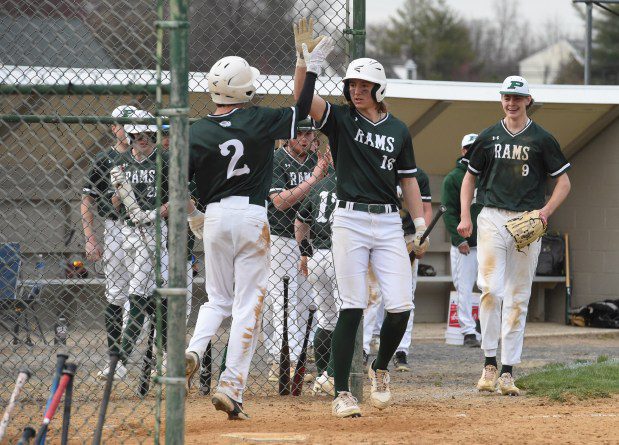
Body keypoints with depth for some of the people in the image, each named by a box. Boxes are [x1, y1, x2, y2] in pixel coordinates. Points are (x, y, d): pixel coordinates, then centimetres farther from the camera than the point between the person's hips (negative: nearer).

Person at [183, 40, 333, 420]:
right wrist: (313, 68, 19)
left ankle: (194, 351, -9)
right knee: (248, 306, 1)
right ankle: (231, 386, -6)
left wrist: (193, 216, 17)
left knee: (218, 299, 19)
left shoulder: (197, 134, -3)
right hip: (252, 217, -2)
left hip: (215, 217, 2)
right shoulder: (259, 121, -7)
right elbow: (301, 111, 9)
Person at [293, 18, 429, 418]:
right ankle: (342, 392, 0)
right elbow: (303, 98, -14)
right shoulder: (340, 119, 3)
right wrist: (305, 57, -27)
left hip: (389, 223, 2)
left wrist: (421, 226, 7)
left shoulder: (398, 130, 10)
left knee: (401, 307, -6)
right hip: (350, 220, -2)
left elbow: (408, 180, 14)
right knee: (352, 308, -6)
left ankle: (381, 369, 22)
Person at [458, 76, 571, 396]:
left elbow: (563, 181, 8)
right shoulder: (488, 138, 9)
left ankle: (508, 370, 2)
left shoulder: (542, 140, 4)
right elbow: (470, 176, 19)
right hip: (492, 219, 0)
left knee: (518, 297, 1)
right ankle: (490, 362, -6)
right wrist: (465, 216, 5)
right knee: (490, 289, -13)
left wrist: (547, 210, -10)